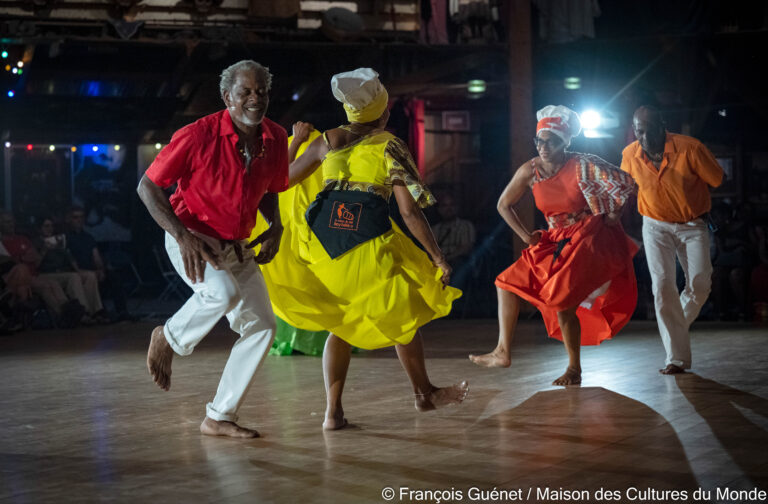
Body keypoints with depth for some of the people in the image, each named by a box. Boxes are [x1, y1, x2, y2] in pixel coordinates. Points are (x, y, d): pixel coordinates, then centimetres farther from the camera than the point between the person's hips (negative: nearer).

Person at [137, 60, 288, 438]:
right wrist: (183, 235, -23)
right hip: (192, 239, -6)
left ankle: (219, 417, 9)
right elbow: (147, 186, -13)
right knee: (223, 292, -34)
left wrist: (275, 227, -3)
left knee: (262, 326, -1)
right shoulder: (198, 136, -19)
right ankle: (170, 338, -2)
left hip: (237, 247, 7)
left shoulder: (276, 139, -2)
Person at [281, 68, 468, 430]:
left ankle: (333, 411, 6)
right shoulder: (390, 147, 0)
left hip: (323, 240, 4)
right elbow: (410, 213, -5)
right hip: (369, 241, -4)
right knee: (403, 317, 17)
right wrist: (438, 258, 0)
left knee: (341, 324, 16)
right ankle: (424, 393, 33)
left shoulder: (327, 141, 10)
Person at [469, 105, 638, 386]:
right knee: (507, 283, 2)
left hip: (587, 241, -6)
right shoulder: (530, 171, -5)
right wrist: (525, 236, 4)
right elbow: (504, 205, 9)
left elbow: (626, 184, -10)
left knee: (562, 302, -18)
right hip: (555, 241, 6)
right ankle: (503, 353, 7)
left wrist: (612, 219, -3)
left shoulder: (584, 167, -17)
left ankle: (574, 370, -1)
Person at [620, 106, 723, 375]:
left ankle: (680, 323, 19)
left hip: (693, 225, -1)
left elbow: (716, 179, -5)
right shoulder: (630, 156, -11)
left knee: (700, 282, -15)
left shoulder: (689, 148, -21)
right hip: (656, 226, 1)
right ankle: (677, 357, -8)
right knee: (662, 284, -13)